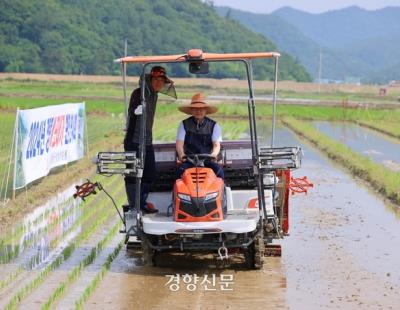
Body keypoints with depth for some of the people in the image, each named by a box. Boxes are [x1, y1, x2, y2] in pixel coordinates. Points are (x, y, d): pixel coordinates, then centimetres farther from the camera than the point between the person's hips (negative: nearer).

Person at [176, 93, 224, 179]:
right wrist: (181, 155, -23)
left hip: (207, 160, 0)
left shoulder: (213, 125, 9)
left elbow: (216, 145, -1)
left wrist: (214, 154, -25)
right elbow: (179, 143, 0)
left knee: (218, 170, -28)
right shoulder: (184, 124, 9)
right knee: (181, 171, -31)